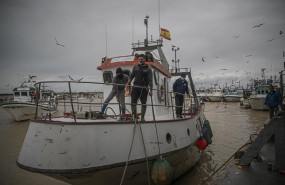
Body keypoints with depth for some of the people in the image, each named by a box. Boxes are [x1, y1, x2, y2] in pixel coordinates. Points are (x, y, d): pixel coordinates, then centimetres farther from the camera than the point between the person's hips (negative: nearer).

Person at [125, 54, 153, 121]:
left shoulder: (148, 69, 4)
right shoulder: (135, 67, 15)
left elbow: (150, 80, -4)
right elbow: (131, 76, 10)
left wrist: (150, 90, -13)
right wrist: (128, 83, -5)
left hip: (144, 88, -2)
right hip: (135, 87, 2)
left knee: (143, 103, 3)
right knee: (133, 102, -3)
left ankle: (142, 117, 13)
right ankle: (134, 117, 8)